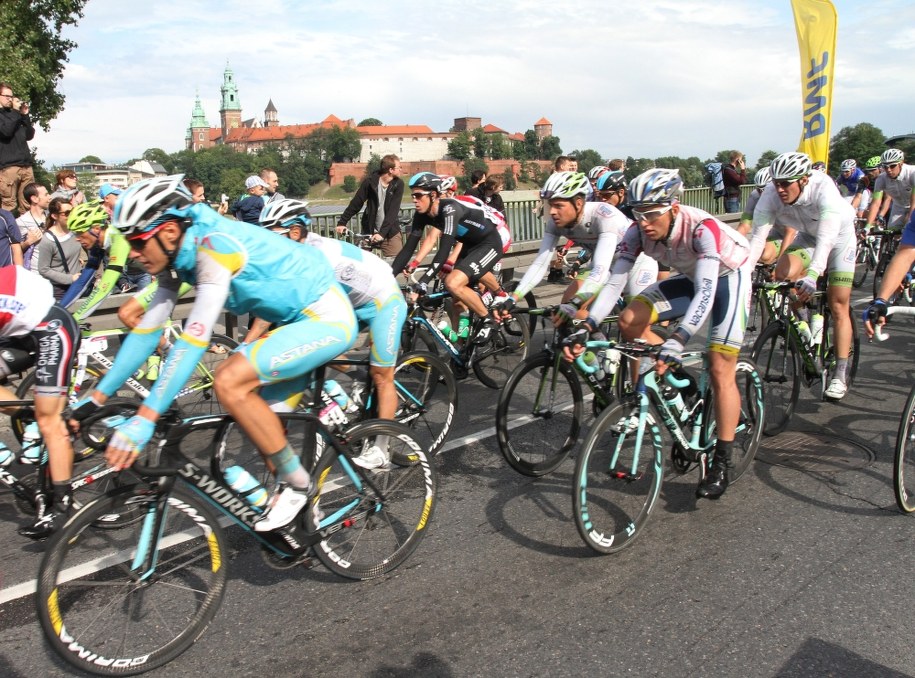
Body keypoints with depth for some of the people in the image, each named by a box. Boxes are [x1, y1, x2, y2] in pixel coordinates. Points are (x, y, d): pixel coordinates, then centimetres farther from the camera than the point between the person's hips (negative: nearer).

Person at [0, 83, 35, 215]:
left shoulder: (15, 114, 22)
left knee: (28, 204, 3)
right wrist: (15, 111, -6)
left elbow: (29, 135, 18)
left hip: (26, 165, 6)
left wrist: (25, 115, 8)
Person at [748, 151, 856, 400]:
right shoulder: (771, 195, -28)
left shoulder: (824, 189, -39)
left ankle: (840, 374, 4)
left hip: (839, 236, -3)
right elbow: (757, 238, -31)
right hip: (807, 237, 4)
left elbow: (826, 239, -48)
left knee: (838, 306, -6)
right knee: (782, 274, -25)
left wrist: (811, 276, -61)